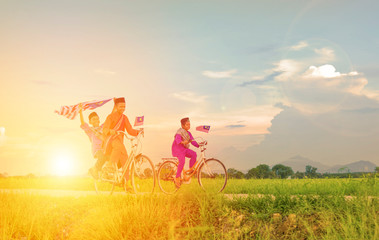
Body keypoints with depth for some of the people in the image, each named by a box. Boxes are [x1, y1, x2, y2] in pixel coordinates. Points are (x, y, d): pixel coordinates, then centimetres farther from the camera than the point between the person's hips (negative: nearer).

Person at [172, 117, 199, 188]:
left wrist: (199, 145, -12)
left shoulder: (188, 133, 11)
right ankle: (177, 178, -18)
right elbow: (177, 139, -30)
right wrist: (183, 142, -49)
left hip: (184, 149, 7)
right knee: (182, 161, -28)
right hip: (177, 148, -7)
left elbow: (193, 142, 5)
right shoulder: (180, 131, -12)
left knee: (194, 154, -17)